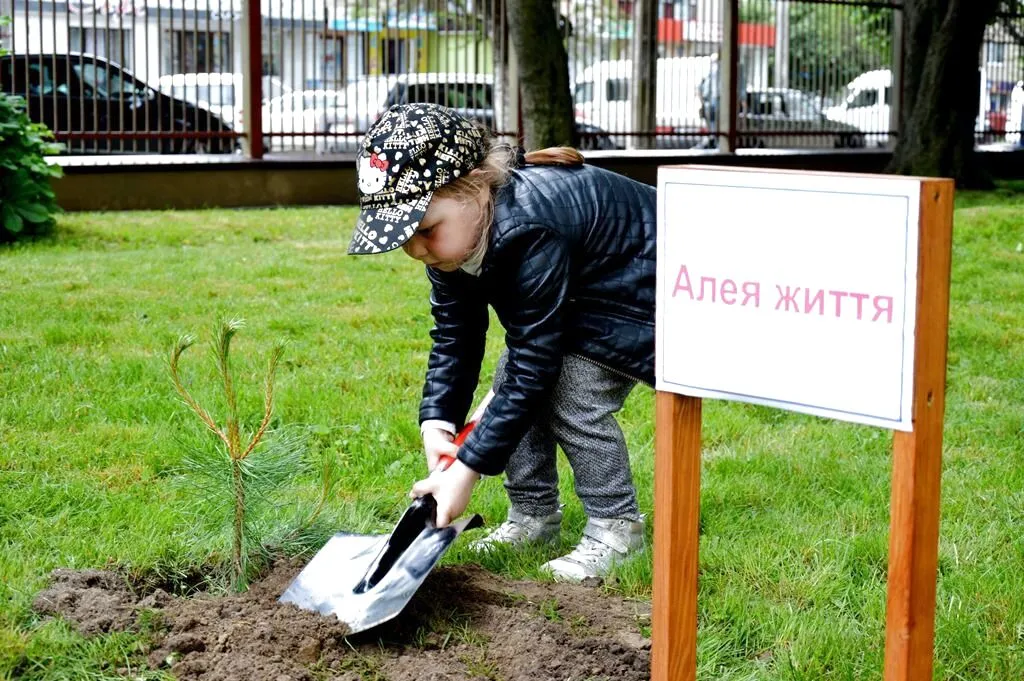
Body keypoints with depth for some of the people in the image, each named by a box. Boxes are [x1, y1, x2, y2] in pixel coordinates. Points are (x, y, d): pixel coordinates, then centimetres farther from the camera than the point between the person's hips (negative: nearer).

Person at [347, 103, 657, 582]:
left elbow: (532, 366, -37)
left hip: (639, 296, -8)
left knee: (573, 395, -21)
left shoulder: (531, 231, -41)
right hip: (572, 296, 9)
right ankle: (534, 516, 13)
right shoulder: (451, 234, -15)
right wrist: (437, 421, -22)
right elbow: (454, 337, -7)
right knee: (510, 385, -3)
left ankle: (617, 528, -4)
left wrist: (467, 470, -35)